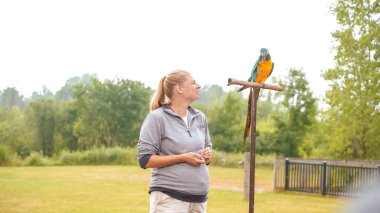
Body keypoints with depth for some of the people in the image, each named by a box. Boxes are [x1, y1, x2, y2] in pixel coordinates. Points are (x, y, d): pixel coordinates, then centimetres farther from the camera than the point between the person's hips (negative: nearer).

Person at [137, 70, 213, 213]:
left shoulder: (200, 118, 13)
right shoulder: (157, 118, -6)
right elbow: (144, 159, -10)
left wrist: (208, 156, 1)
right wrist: (182, 158, -16)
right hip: (169, 197, -6)